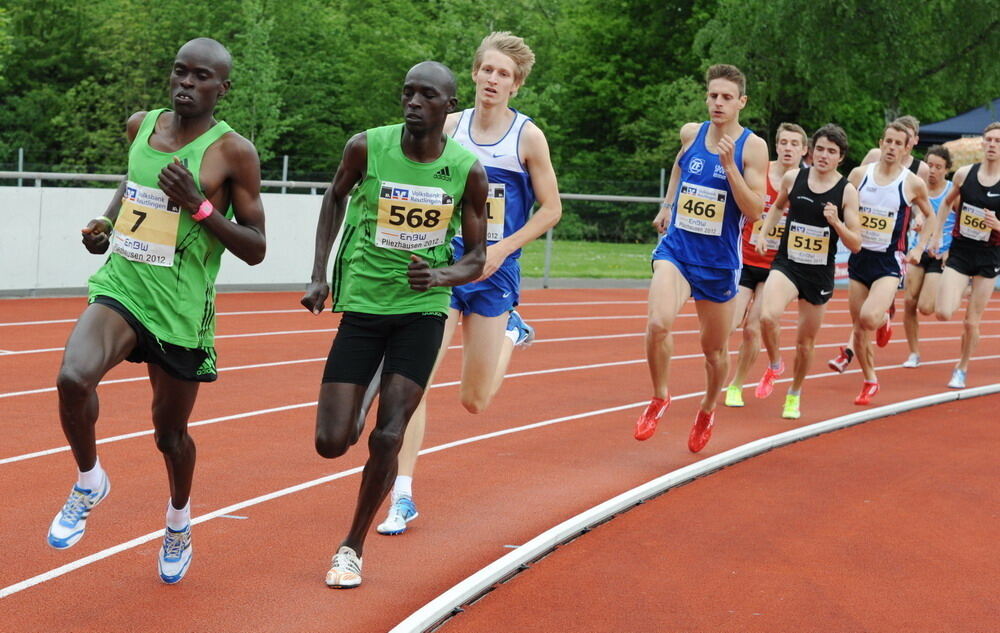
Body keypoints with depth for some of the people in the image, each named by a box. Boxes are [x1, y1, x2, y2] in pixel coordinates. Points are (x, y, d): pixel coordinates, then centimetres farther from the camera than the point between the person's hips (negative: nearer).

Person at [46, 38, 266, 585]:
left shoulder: (233, 152, -9)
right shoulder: (140, 126, 5)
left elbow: (255, 249, -8)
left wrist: (200, 207, -21)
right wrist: (105, 222, 8)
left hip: (180, 310, -3)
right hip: (120, 288, 3)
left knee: (170, 431, 12)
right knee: (73, 378, -26)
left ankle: (178, 523, 44)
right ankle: (89, 483, 2)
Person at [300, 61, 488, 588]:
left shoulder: (467, 170, -8)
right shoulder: (367, 147, -9)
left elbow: (476, 258, 2)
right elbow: (335, 198, 11)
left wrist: (441, 277, -21)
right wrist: (318, 276, 4)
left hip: (422, 310, 0)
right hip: (363, 305, 1)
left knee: (388, 438, -10)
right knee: (331, 443, -5)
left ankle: (353, 547, 11)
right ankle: (357, 409, 34)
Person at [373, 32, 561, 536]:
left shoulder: (527, 137, -6)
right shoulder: (450, 127, 1)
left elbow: (551, 208, -1)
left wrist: (501, 249, -11)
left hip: (494, 272, -1)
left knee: (475, 402, 8)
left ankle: (511, 332, 39)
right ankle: (402, 496, -4)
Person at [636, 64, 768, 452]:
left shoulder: (752, 147, -9)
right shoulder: (691, 133, 3)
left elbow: (754, 212, -16)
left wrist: (729, 166, -23)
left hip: (718, 260, -1)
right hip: (676, 248, 1)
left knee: (714, 347, 13)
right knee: (658, 323, -24)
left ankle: (707, 411, 41)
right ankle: (659, 398, 0)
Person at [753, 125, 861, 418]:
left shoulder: (847, 191, -7)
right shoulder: (793, 178, -2)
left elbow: (856, 245, -7)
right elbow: (778, 207, 21)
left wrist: (836, 223, -23)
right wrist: (763, 234, 8)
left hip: (820, 274, 0)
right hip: (786, 264, 0)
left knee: (805, 342, 11)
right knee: (768, 317, -27)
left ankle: (795, 393, 38)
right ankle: (773, 366, 3)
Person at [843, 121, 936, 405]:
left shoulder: (913, 184, -4)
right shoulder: (859, 174, 0)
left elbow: (930, 216, 12)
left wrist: (919, 248, 3)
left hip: (889, 261, -3)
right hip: (859, 256, 3)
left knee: (869, 318, -26)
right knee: (859, 328, 6)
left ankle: (884, 321, 11)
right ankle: (870, 381, 26)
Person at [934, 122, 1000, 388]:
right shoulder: (965, 174, -3)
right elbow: (948, 203, 16)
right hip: (960, 250, 1)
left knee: (971, 322, 5)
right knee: (943, 313, -15)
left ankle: (962, 369, 28)